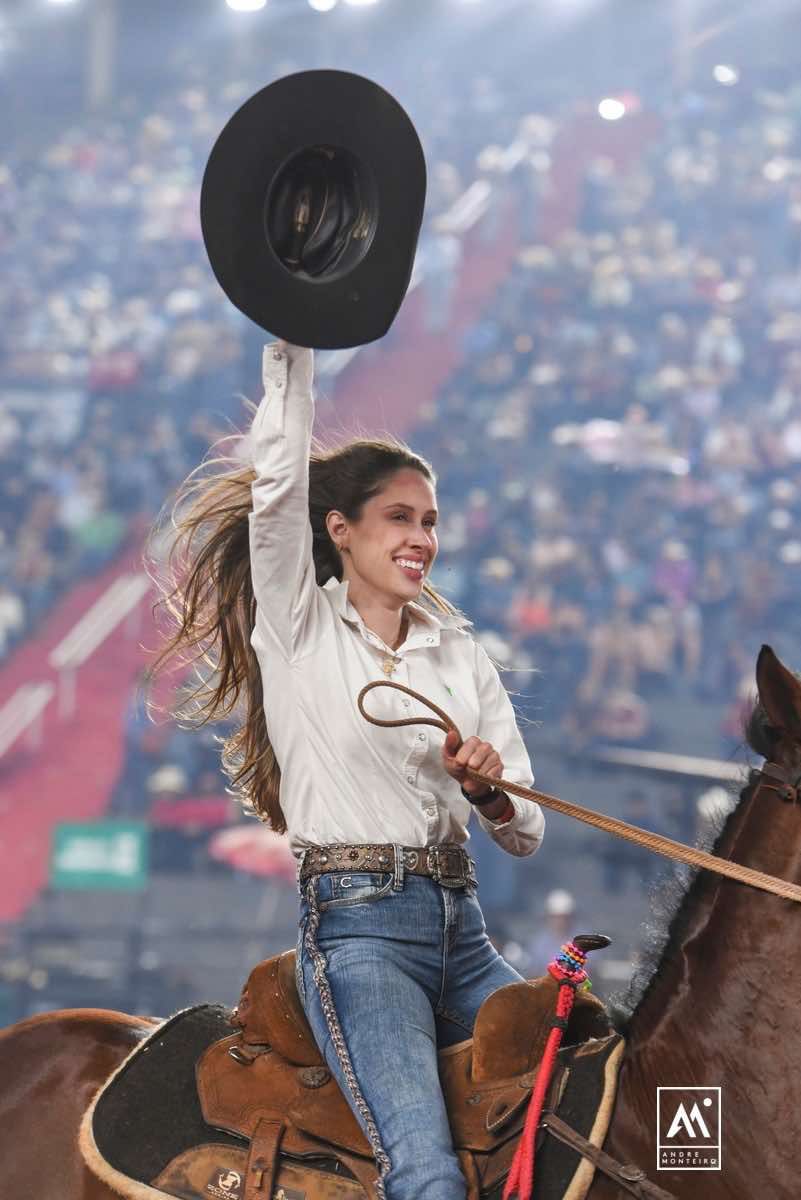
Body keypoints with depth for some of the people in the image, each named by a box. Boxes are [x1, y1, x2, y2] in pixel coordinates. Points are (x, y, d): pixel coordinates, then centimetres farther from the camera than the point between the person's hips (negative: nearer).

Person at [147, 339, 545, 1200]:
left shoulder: (461, 654, 17)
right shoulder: (298, 629, 6)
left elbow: (526, 835, 14)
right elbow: (278, 485, -12)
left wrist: (492, 792, -8)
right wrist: (292, 353, -15)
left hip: (460, 923, 6)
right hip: (357, 925, -6)